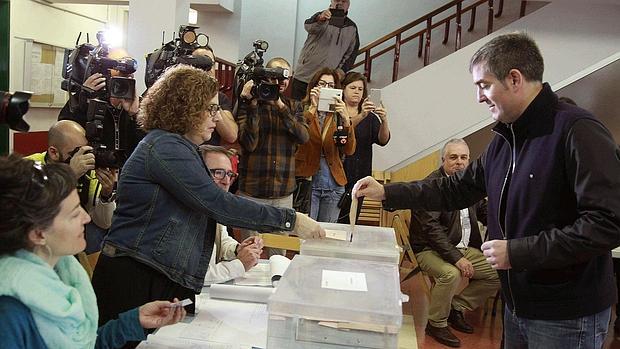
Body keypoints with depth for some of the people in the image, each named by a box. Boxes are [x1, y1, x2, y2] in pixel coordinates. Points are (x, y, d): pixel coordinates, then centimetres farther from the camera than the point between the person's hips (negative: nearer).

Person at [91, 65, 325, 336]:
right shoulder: (165, 147, -16)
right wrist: (290, 220, -21)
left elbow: (207, 206, 15)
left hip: (167, 278, 9)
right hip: (137, 280, -9)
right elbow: (219, 204, -24)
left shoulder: (178, 147, 16)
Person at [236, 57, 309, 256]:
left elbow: (304, 136, -9)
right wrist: (253, 105, -17)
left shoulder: (292, 107, 9)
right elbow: (249, 143, -12)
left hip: (283, 193, 3)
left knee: (278, 252, 12)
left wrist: (280, 106, -17)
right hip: (251, 191, -2)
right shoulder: (249, 104, 0)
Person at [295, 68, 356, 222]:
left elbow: (349, 150, -4)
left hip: (333, 185, 3)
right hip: (307, 181, -3)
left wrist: (346, 119, -15)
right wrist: (313, 108, -22)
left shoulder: (338, 115, 8)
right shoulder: (302, 110, 1)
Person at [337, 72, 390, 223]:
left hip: (358, 178, 3)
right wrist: (361, 116, -31)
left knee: (348, 222, 5)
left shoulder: (370, 117, 13)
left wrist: (384, 121, -20)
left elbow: (383, 140, -2)